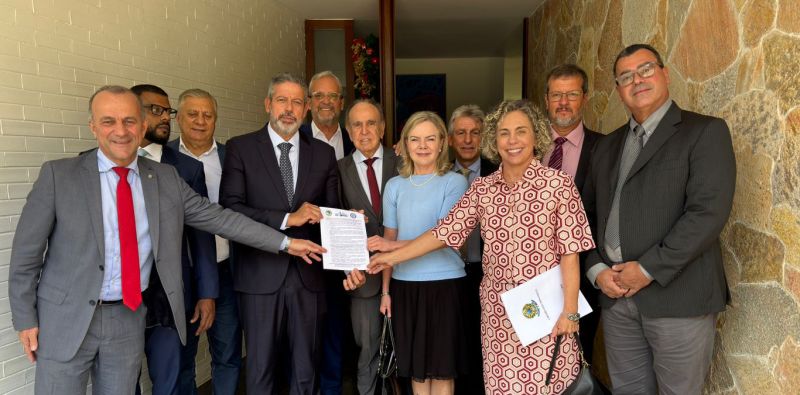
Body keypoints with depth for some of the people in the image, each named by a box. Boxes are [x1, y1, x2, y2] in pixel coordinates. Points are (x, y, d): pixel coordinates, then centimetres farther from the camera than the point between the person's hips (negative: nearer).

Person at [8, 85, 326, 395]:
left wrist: (285, 243, -2)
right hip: (66, 319, -2)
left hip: (130, 318, 2)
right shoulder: (58, 175, -7)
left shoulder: (166, 178, 1)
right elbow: (27, 251, -2)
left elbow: (217, 217, 1)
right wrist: (25, 319, -2)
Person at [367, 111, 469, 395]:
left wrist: (394, 245, -19)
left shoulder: (454, 183, -4)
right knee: (416, 366, 13)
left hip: (444, 283, -3)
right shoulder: (395, 186, 8)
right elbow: (388, 240, 10)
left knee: (441, 367, 5)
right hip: (404, 284, 4)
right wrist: (385, 290, 7)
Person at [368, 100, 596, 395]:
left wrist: (570, 311, -10)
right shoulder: (482, 188, 4)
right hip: (497, 310, 3)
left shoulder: (558, 184, -6)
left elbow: (569, 252, -7)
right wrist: (393, 257, 3)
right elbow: (445, 231, 3)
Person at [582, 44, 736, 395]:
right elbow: (588, 213, 14)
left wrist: (649, 269, -16)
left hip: (678, 295, -4)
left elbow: (709, 211, -15)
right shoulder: (607, 145, 15)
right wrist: (597, 270, -1)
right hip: (615, 293, 5)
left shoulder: (705, 131, -3)